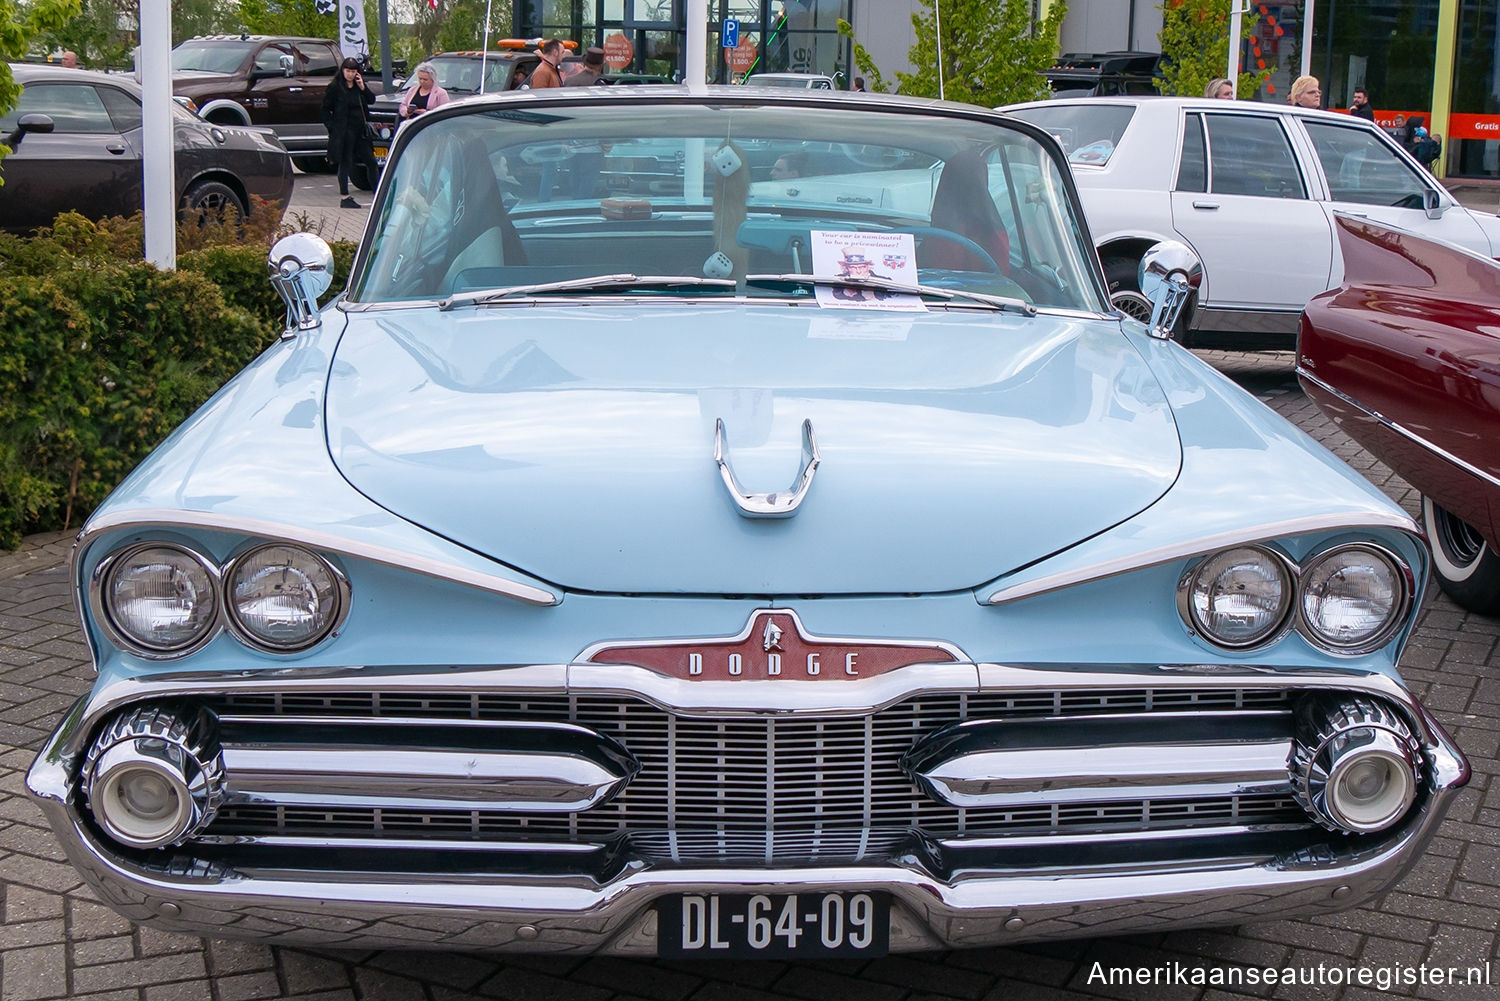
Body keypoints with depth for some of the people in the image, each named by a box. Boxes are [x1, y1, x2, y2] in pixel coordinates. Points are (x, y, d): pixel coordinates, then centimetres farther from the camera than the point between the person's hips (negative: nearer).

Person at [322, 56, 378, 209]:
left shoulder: (359, 85, 10)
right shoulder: (335, 87, -5)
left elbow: (371, 100, 6)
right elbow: (325, 109, -3)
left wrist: (363, 88, -7)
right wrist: (332, 127, -10)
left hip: (360, 131, 6)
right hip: (344, 132, -6)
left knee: (371, 161, 7)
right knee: (345, 163, -1)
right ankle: (344, 198, 4)